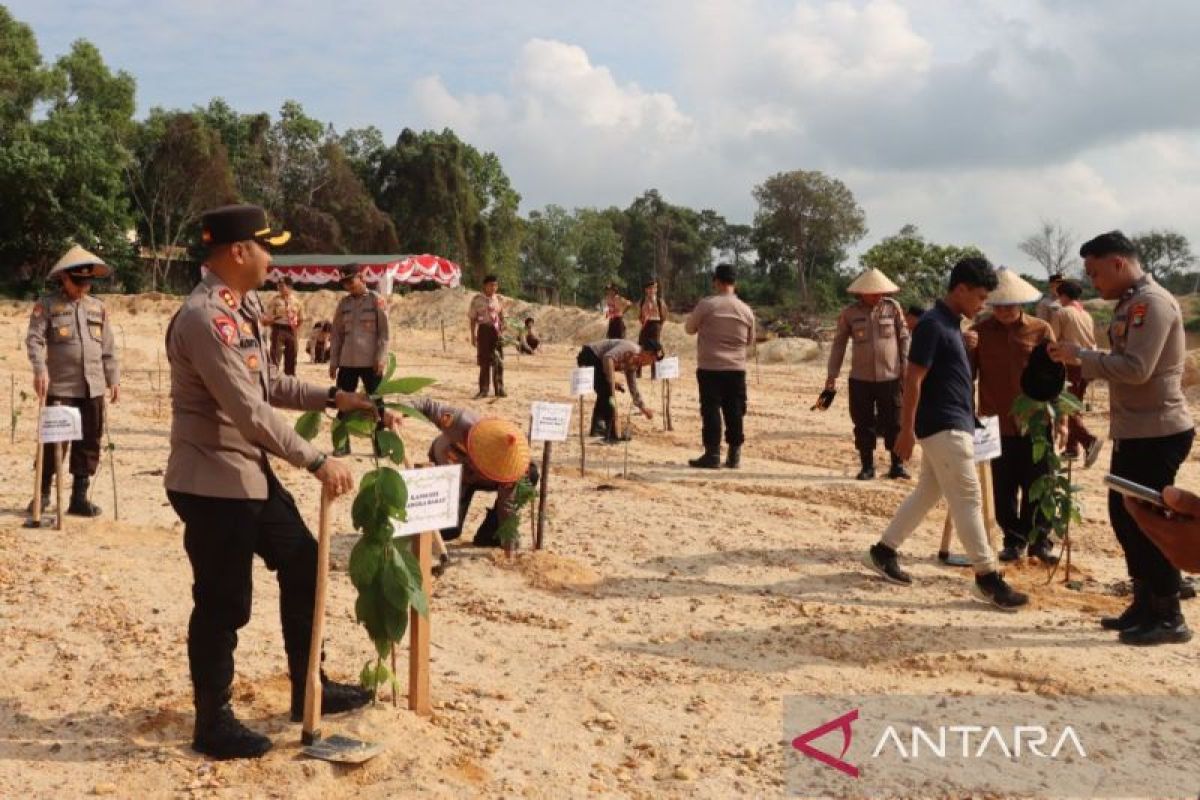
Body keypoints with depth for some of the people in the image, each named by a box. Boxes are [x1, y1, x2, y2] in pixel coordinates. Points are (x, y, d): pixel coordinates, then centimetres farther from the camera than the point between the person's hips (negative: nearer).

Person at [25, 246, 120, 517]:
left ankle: (79, 497, 15)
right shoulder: (46, 304, -1)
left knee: (89, 443, 7)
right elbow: (34, 339, -10)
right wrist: (40, 370, -23)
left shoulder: (98, 307, 13)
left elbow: (108, 347, 15)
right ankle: (43, 493, 17)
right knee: (53, 442, 0)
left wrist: (113, 378, 12)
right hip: (60, 387, -4)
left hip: (93, 388, 4)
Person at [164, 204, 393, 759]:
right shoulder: (204, 318, -23)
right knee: (223, 604, 1)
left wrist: (330, 398, 7)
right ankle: (213, 724, 19)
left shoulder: (243, 307, 9)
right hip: (213, 484, -10)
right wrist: (316, 461, -24)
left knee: (302, 565, 17)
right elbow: (249, 411, -27)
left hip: (252, 473, 10)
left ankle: (309, 689, 31)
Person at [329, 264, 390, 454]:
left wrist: (381, 358, -14)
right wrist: (333, 361, 7)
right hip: (347, 362, 4)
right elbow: (337, 334, 12)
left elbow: (384, 332, -6)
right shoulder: (343, 303, 10)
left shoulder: (377, 301, -2)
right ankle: (342, 444, 13)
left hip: (370, 362, -4)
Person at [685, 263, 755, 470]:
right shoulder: (745, 310, 4)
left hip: (710, 368, -3)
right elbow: (750, 341, 15)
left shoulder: (706, 304, -8)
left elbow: (689, 329, 4)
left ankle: (712, 455, 0)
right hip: (736, 369, 3)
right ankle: (734, 456, 11)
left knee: (711, 411, 1)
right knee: (734, 413, 8)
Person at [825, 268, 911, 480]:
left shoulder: (893, 308, 0)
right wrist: (832, 375, 4)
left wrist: (906, 367, 2)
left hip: (890, 376, 0)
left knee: (893, 422, 3)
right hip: (860, 378, 0)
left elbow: (904, 338, 5)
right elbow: (838, 344, 5)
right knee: (864, 424, 6)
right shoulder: (849, 313, 0)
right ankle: (867, 466, 17)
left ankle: (897, 465, 15)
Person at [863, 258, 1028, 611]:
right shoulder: (933, 324, -16)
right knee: (968, 499, -6)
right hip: (943, 426, -10)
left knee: (927, 493, 15)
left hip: (952, 424, 10)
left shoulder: (951, 323, 13)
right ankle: (987, 577, -1)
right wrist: (906, 430, -19)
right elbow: (913, 379, -18)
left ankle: (883, 551, 24)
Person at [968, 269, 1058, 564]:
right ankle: (1014, 540, 21)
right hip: (997, 424, 1)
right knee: (1004, 489, 9)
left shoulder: (1041, 330, -1)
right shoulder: (979, 332, 1)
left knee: (1038, 487, 5)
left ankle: (1039, 540, 17)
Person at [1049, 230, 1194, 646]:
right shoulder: (1130, 304, 14)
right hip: (1133, 432, 10)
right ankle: (1145, 604, 25)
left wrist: (1081, 355, -16)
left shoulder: (1152, 302, -17)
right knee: (1124, 515, 15)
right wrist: (1082, 362, 2)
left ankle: (1170, 617, 8)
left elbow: (1136, 368, -26)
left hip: (1157, 433, -10)